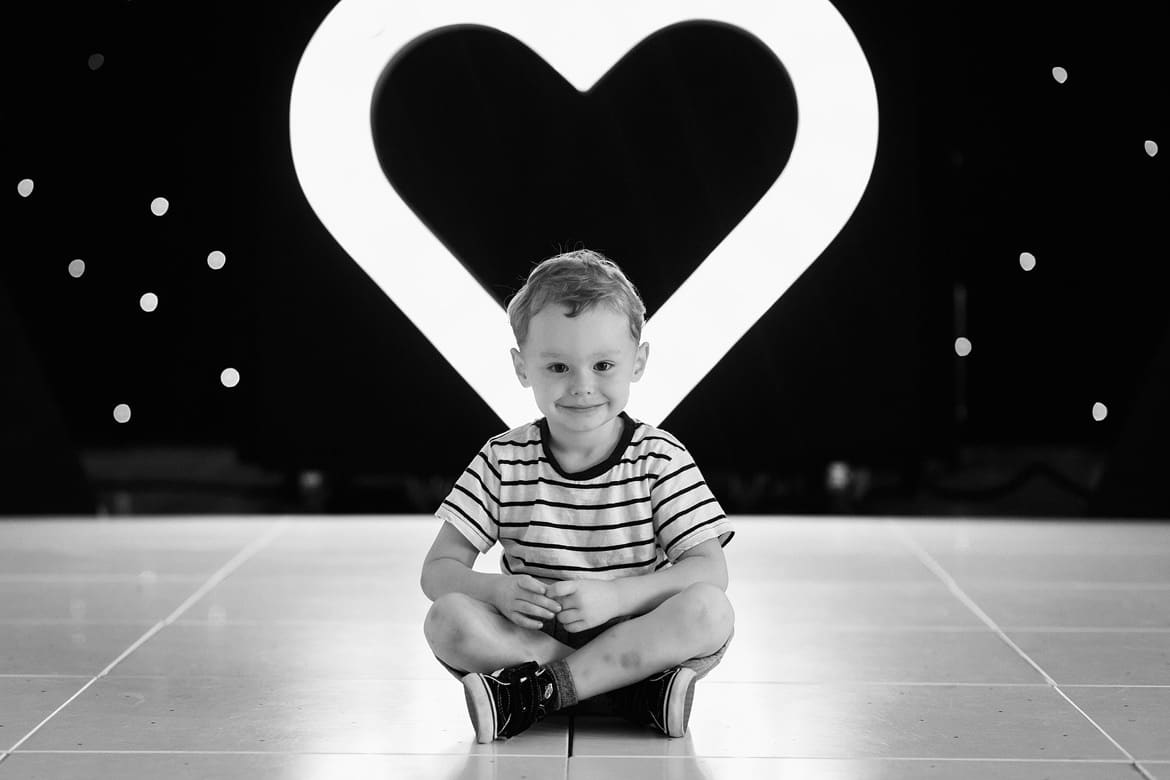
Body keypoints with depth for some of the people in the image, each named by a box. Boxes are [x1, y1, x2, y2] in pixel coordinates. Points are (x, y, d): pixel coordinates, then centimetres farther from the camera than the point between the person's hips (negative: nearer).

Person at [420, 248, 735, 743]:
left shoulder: (659, 458, -3)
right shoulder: (503, 461, 0)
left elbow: (710, 571, -11)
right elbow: (439, 570, -1)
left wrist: (613, 596, -27)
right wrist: (498, 591, -24)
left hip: (638, 639, 0)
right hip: (531, 638, 1)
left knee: (710, 611, -30)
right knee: (447, 618, -26)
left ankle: (531, 692, -28)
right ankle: (638, 692, -27)